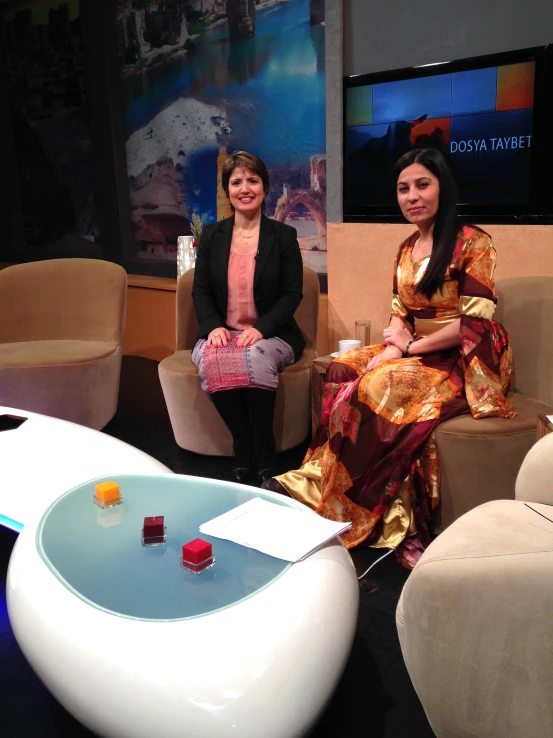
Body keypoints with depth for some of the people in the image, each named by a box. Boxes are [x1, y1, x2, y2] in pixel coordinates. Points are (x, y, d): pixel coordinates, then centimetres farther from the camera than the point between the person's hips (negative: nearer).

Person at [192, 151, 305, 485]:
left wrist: (261, 328, -19)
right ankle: (243, 450, -18)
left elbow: (293, 294, -3)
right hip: (222, 332, 2)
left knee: (257, 358, -37)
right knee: (210, 359, -33)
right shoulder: (211, 235, 11)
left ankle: (265, 453, -20)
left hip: (271, 334, -2)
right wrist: (213, 326, -12)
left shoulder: (284, 235, 3)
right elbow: (201, 290, 8)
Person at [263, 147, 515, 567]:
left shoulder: (472, 242, -9)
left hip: (465, 360, -7)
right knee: (344, 370, -18)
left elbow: (474, 324, -16)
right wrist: (395, 342, -9)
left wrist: (410, 347, -14)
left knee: (381, 384, -32)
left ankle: (317, 486, -18)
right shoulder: (407, 249, 12)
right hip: (414, 352, 7)